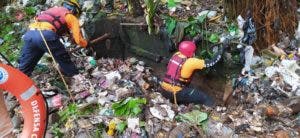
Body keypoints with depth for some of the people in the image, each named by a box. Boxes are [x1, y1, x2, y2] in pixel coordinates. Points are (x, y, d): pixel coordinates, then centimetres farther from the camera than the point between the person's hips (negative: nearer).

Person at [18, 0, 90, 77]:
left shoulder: (53, 9, 35)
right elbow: (78, 39, 10)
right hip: (46, 35, -6)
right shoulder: (71, 17, 17)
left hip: (29, 33, 6)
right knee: (65, 61, 12)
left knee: (23, 69, 14)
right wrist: (86, 44, 30)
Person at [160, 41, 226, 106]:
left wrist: (194, 41, 25)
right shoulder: (191, 62, -17)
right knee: (206, 99, -3)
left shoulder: (176, 55, 2)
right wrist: (221, 50, -4)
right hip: (175, 93, -8)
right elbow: (211, 62, -13)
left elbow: (185, 49, 28)